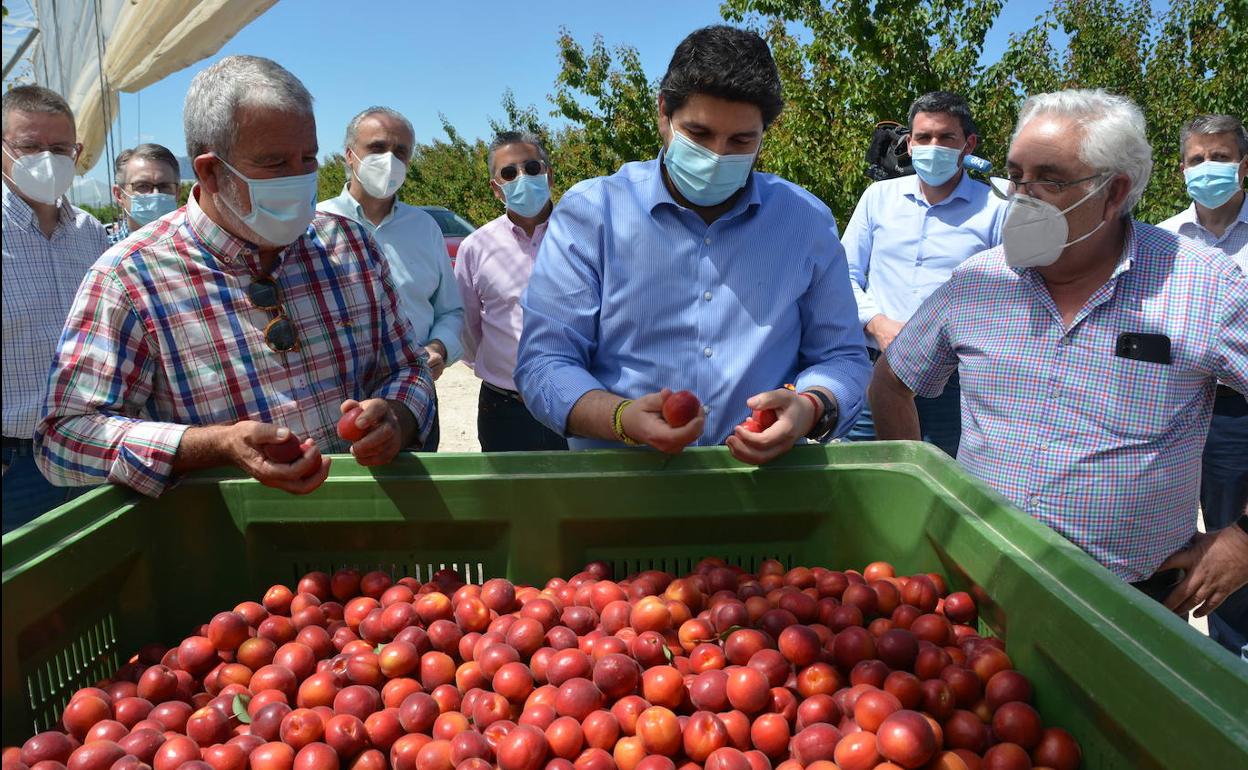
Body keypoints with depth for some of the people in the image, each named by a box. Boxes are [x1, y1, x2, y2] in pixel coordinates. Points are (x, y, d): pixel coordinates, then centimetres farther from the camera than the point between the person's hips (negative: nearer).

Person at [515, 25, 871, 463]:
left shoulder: (807, 221, 6)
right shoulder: (589, 213, -1)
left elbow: (842, 357, 11)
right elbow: (543, 363, -3)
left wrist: (810, 409, -12)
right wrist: (622, 418, -22)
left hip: (761, 478, 4)